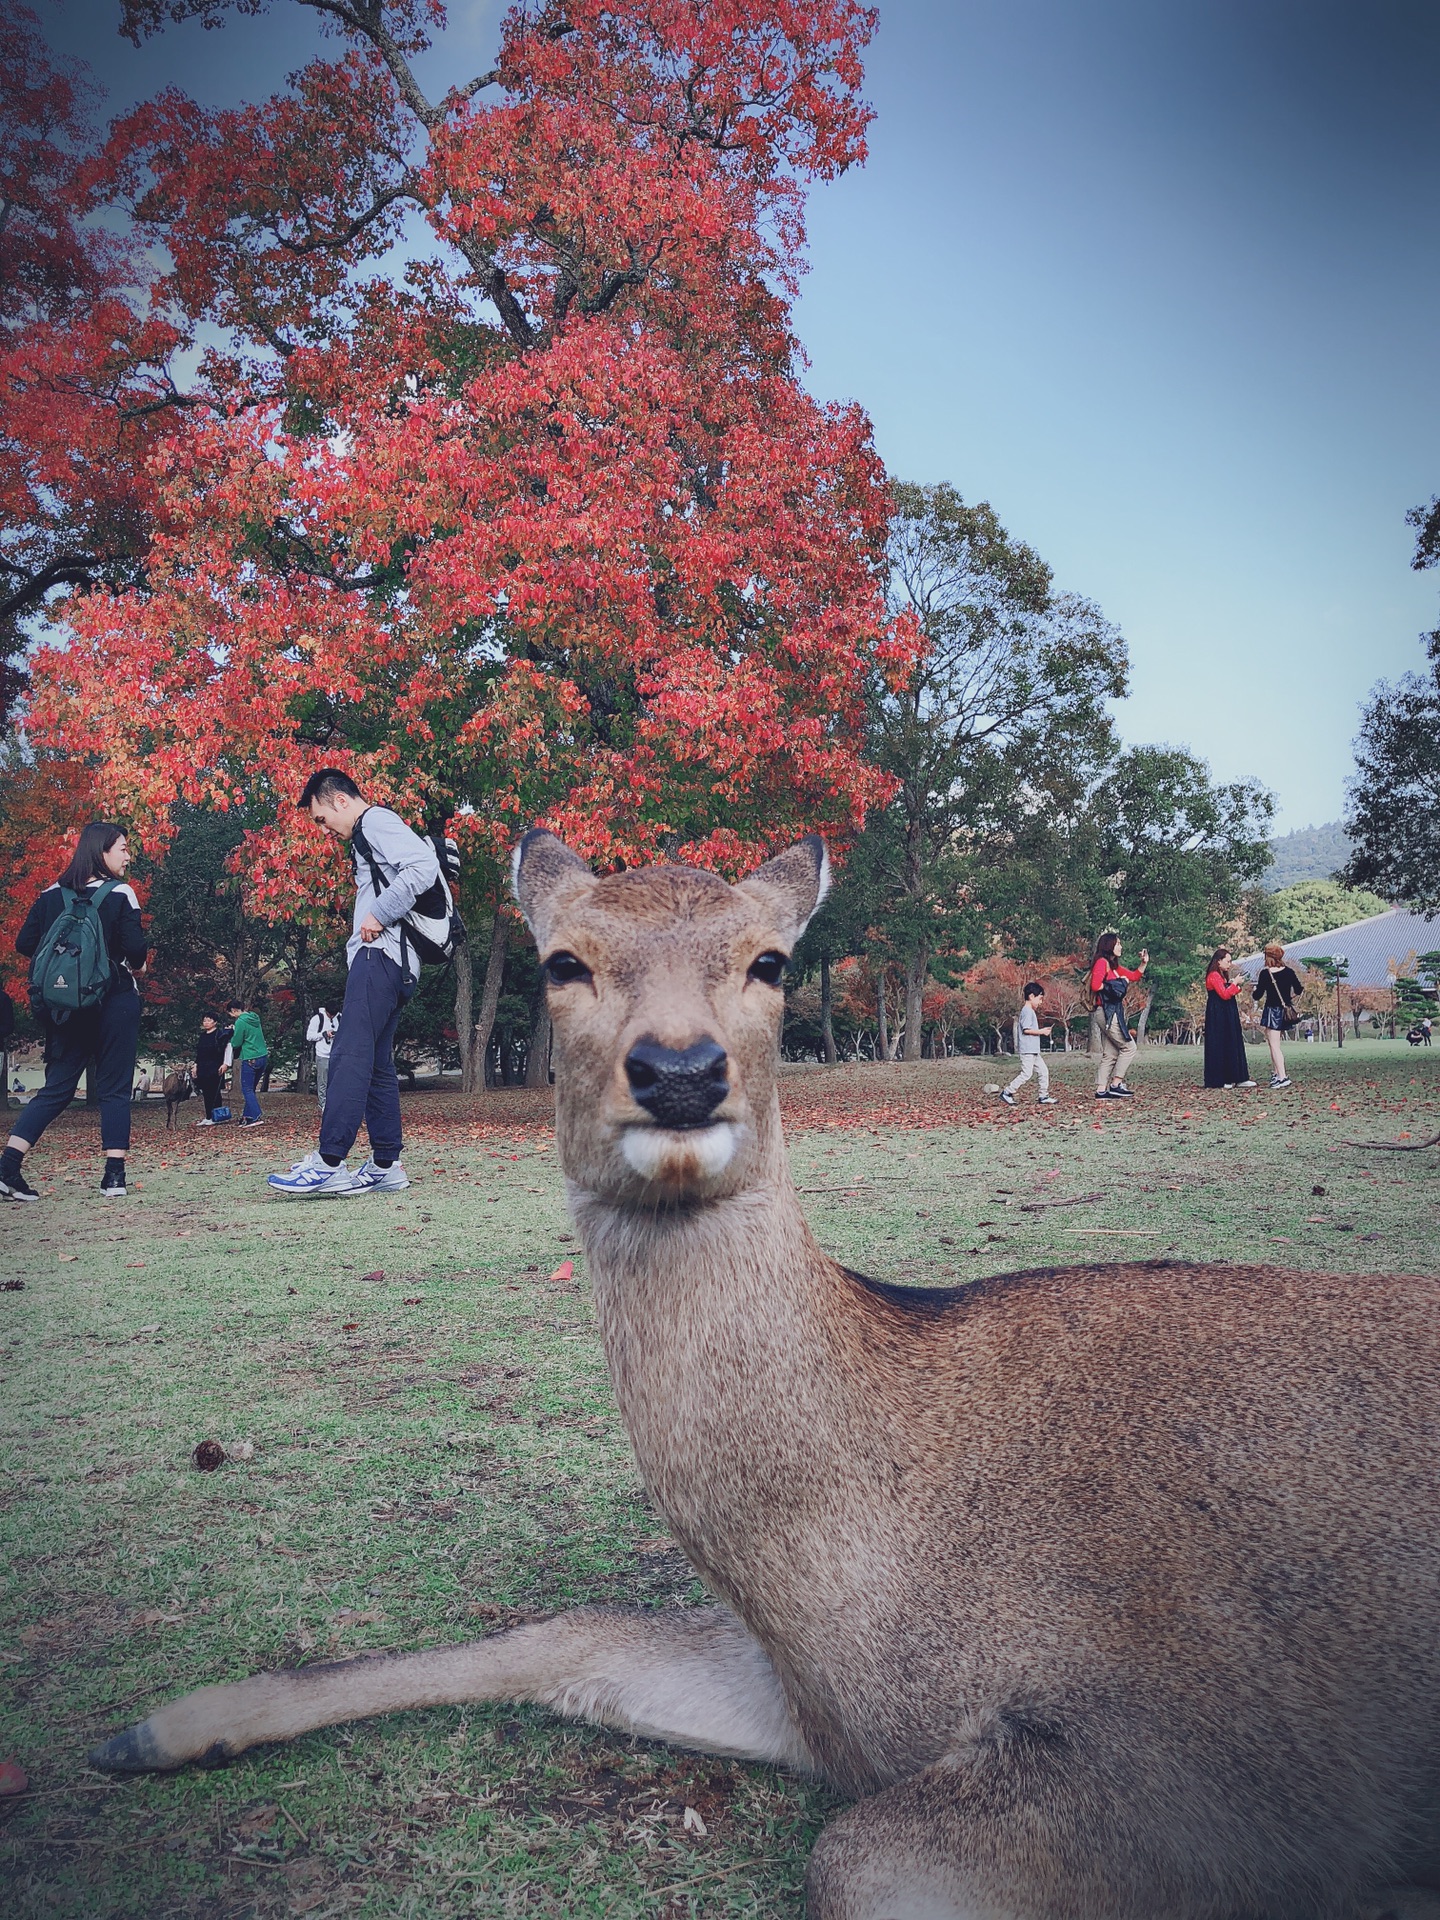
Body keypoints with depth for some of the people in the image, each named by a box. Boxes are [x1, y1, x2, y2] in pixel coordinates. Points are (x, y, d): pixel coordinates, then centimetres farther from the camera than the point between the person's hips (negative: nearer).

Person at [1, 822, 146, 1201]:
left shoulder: (52, 895, 7)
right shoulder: (120, 894, -8)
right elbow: (135, 947, -15)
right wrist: (133, 965, 7)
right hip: (113, 1000, -4)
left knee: (57, 1087, 11)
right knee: (114, 1088, 3)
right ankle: (114, 1176, 0)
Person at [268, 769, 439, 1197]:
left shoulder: (377, 821, -4)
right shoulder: (368, 838, 28)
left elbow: (424, 866, -21)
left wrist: (379, 915, -17)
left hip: (382, 954, -11)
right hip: (382, 959, 11)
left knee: (350, 1054, -17)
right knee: (376, 1064, 8)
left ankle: (329, 1164, -21)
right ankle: (385, 1166, 9)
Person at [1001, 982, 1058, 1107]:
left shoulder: (1031, 1011, 19)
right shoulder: (1027, 1011, -14)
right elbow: (1026, 1029, -21)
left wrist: (1042, 1031, 16)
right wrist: (1041, 1031, -15)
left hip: (1034, 1050, 11)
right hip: (1027, 1050, -11)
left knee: (1043, 1071, 9)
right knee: (1026, 1073, -10)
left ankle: (1043, 1096, 13)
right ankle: (1007, 1093, -3)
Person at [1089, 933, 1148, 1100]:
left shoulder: (1114, 965, 20)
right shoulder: (1101, 962, -9)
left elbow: (1134, 976, 29)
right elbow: (1095, 986, -20)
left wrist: (1144, 963, 15)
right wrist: (1117, 983, -12)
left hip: (1113, 1013, 10)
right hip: (1107, 1012, -10)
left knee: (1110, 1054, 7)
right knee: (1128, 1047, -7)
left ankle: (1101, 1090, 6)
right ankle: (1116, 1085, -5)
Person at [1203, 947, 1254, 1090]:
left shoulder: (1222, 975, 17)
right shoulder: (1213, 976, -13)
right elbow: (1224, 995, -20)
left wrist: (1237, 986, 6)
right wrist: (1234, 983, -10)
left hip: (1226, 1016, 10)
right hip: (1218, 1016, -10)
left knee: (1233, 1045, 8)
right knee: (1219, 1046, -6)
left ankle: (1238, 1078, 10)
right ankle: (1219, 1080, -2)